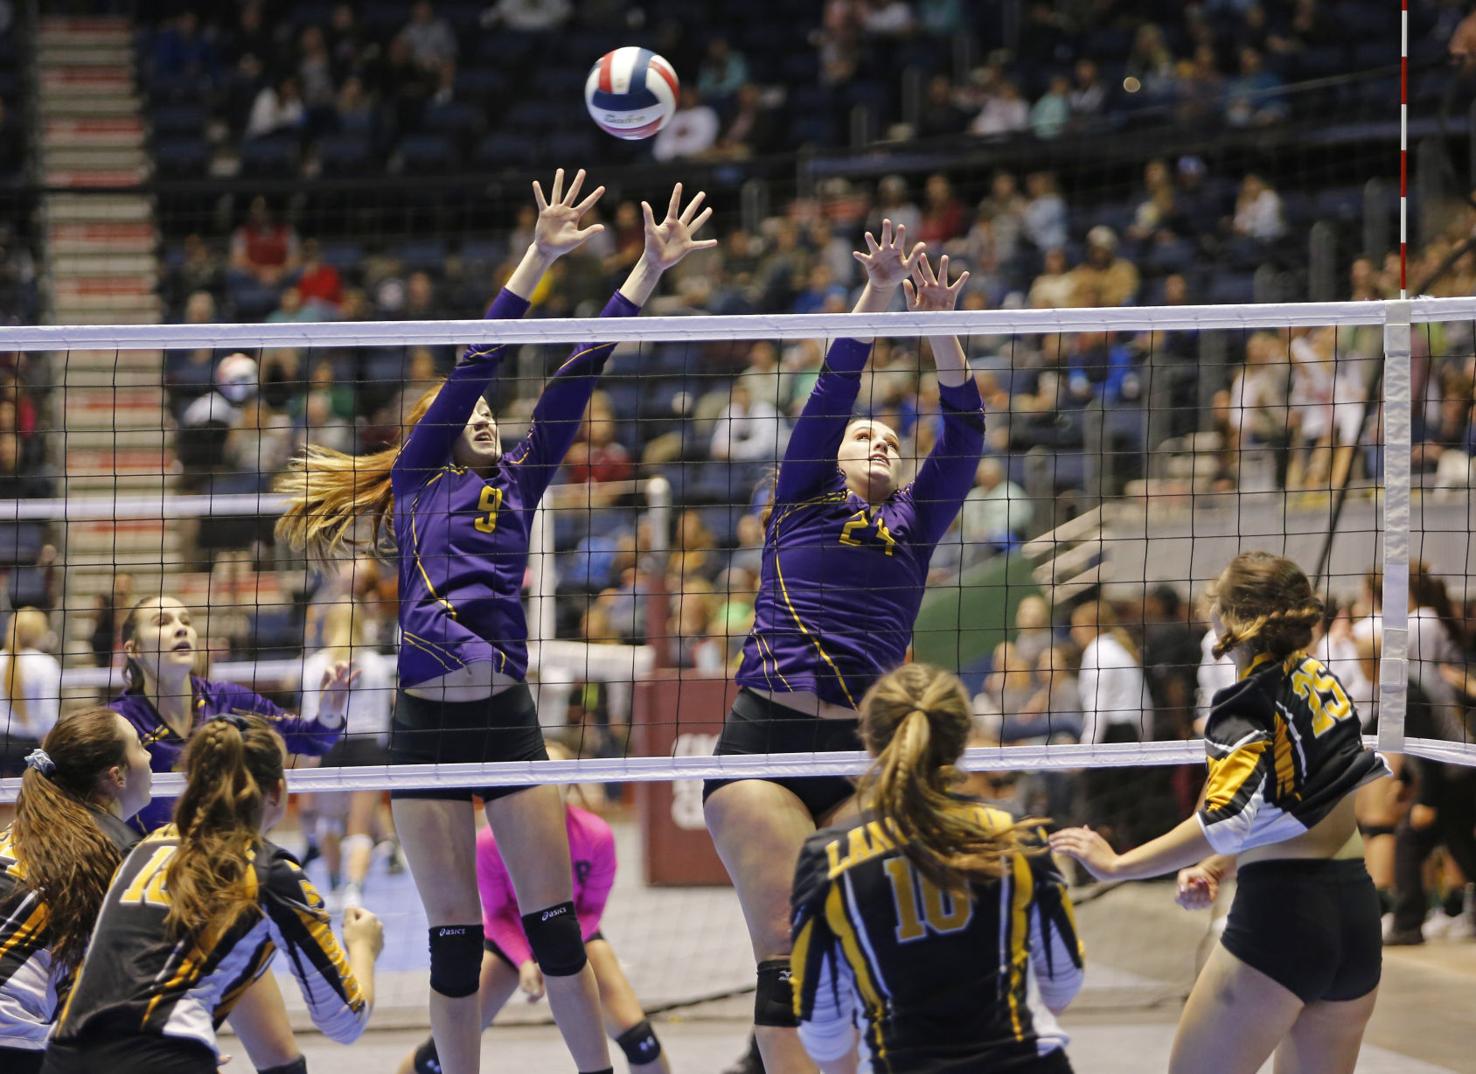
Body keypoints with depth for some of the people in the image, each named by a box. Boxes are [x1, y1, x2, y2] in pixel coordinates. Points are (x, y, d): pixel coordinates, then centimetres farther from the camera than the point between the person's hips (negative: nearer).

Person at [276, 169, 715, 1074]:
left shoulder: (518, 485, 17)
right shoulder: (416, 481, 8)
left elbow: (577, 377, 12)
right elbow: (475, 363, -1)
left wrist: (651, 269, 8)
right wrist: (541, 258, -8)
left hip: (509, 718, 3)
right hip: (428, 724, -3)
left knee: (557, 923, 1)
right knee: (454, 938, 3)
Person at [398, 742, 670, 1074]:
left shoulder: (596, 836, -30)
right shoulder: (490, 842, -31)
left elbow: (590, 910, -15)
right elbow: (497, 915, -15)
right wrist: (524, 963, -31)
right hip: (510, 937, -1)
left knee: (636, 1035, -17)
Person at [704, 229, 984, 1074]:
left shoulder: (912, 526, 21)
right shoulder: (803, 501, 15)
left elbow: (965, 432, 10)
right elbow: (834, 387, 4)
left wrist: (940, 325, -2)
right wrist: (878, 292, -6)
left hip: (863, 752, 3)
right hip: (764, 737, -3)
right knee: (788, 960, -10)